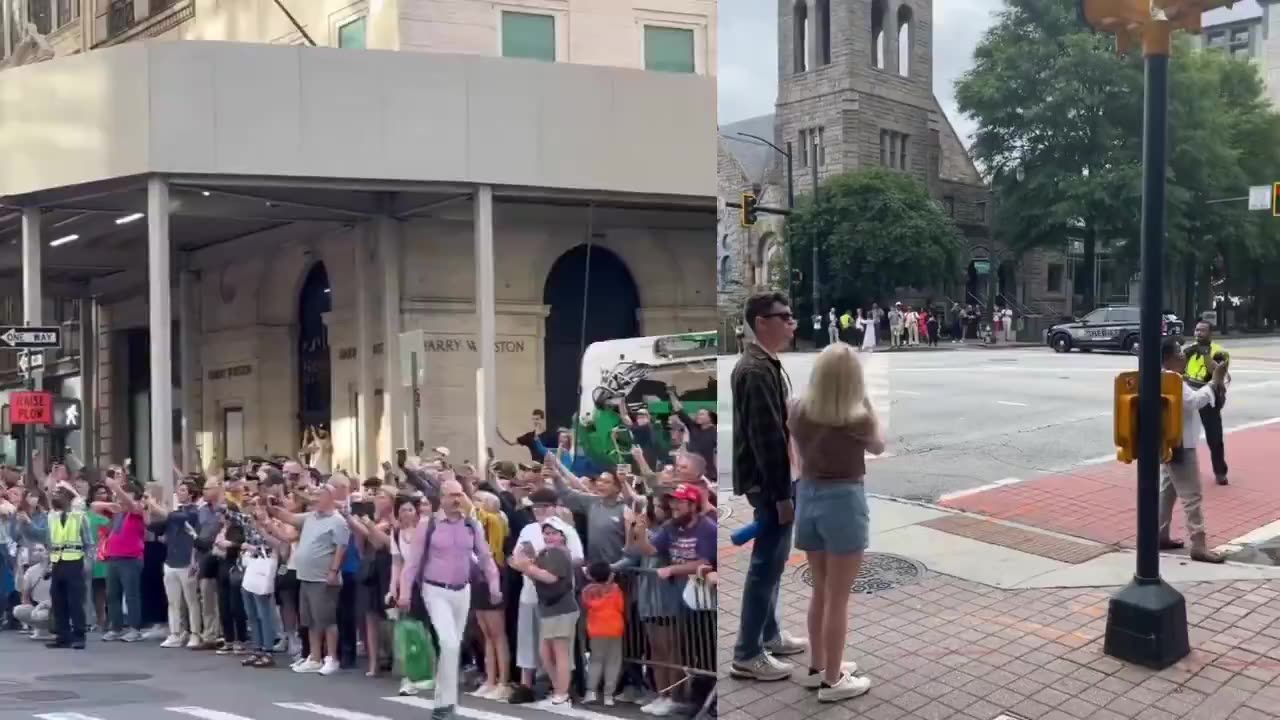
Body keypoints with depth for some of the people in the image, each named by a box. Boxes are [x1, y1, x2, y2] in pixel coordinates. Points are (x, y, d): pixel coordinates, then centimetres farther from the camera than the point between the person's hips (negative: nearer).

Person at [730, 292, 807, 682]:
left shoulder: (765, 364, 12)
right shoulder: (756, 370, -20)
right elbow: (765, 437, -23)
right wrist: (781, 493, -21)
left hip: (773, 477, 10)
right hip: (767, 481, -10)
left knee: (773, 559, 18)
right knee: (767, 563, -4)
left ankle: (768, 634, 31)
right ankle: (747, 655, 4)